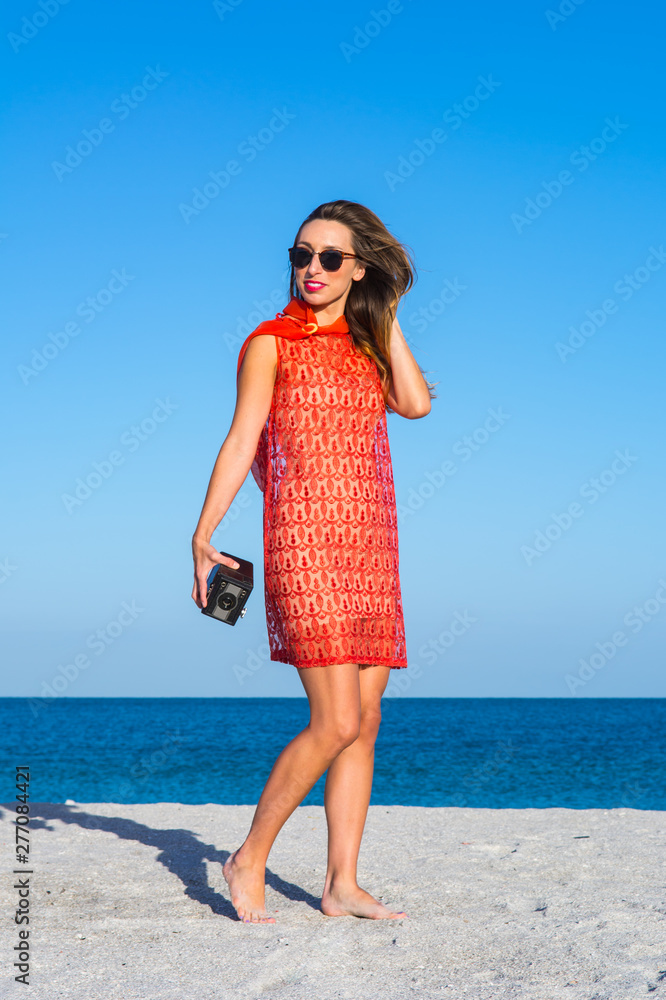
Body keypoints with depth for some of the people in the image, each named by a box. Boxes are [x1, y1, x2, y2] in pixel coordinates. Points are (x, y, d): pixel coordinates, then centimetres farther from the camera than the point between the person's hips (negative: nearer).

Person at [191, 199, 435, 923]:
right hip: (305, 540, -6)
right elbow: (240, 441, -4)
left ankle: (342, 884, 12)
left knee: (366, 720, 4)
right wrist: (203, 535, -13)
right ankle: (249, 861, 4)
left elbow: (416, 403, -1)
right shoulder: (272, 343, 2)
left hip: (371, 548, 6)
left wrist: (387, 318, 6)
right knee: (337, 723, -12)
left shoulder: (365, 346, 17)